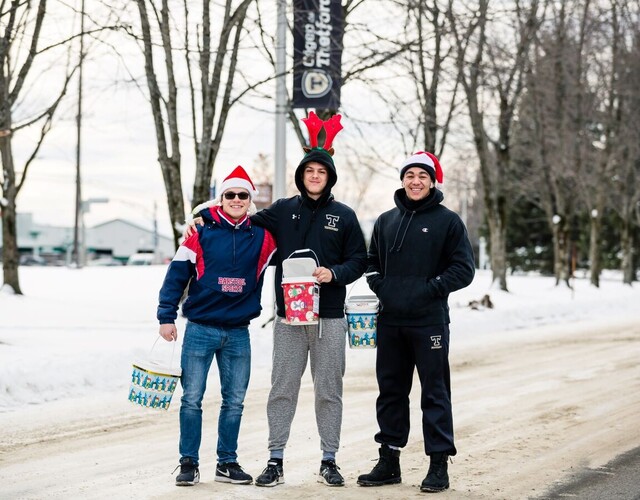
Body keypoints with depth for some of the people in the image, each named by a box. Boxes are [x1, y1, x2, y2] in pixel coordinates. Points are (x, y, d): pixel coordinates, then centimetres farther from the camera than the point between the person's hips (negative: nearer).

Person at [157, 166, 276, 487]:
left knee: (234, 401, 8)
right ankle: (189, 463, 10)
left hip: (239, 333, 3)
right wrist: (166, 317, -6)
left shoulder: (262, 237, 3)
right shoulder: (201, 233, -5)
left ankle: (227, 463, 20)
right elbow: (177, 274, -3)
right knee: (192, 399, 0)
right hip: (200, 330, -3)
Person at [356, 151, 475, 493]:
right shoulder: (386, 221, 12)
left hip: (429, 322, -5)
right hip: (390, 323, 5)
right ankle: (388, 461, 20)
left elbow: (463, 269, -4)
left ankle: (439, 464, 6)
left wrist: (430, 289, -14)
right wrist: (379, 287, 3)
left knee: (435, 392, 0)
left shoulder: (447, 221, -1)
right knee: (390, 391, 11)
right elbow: (372, 261, 21)